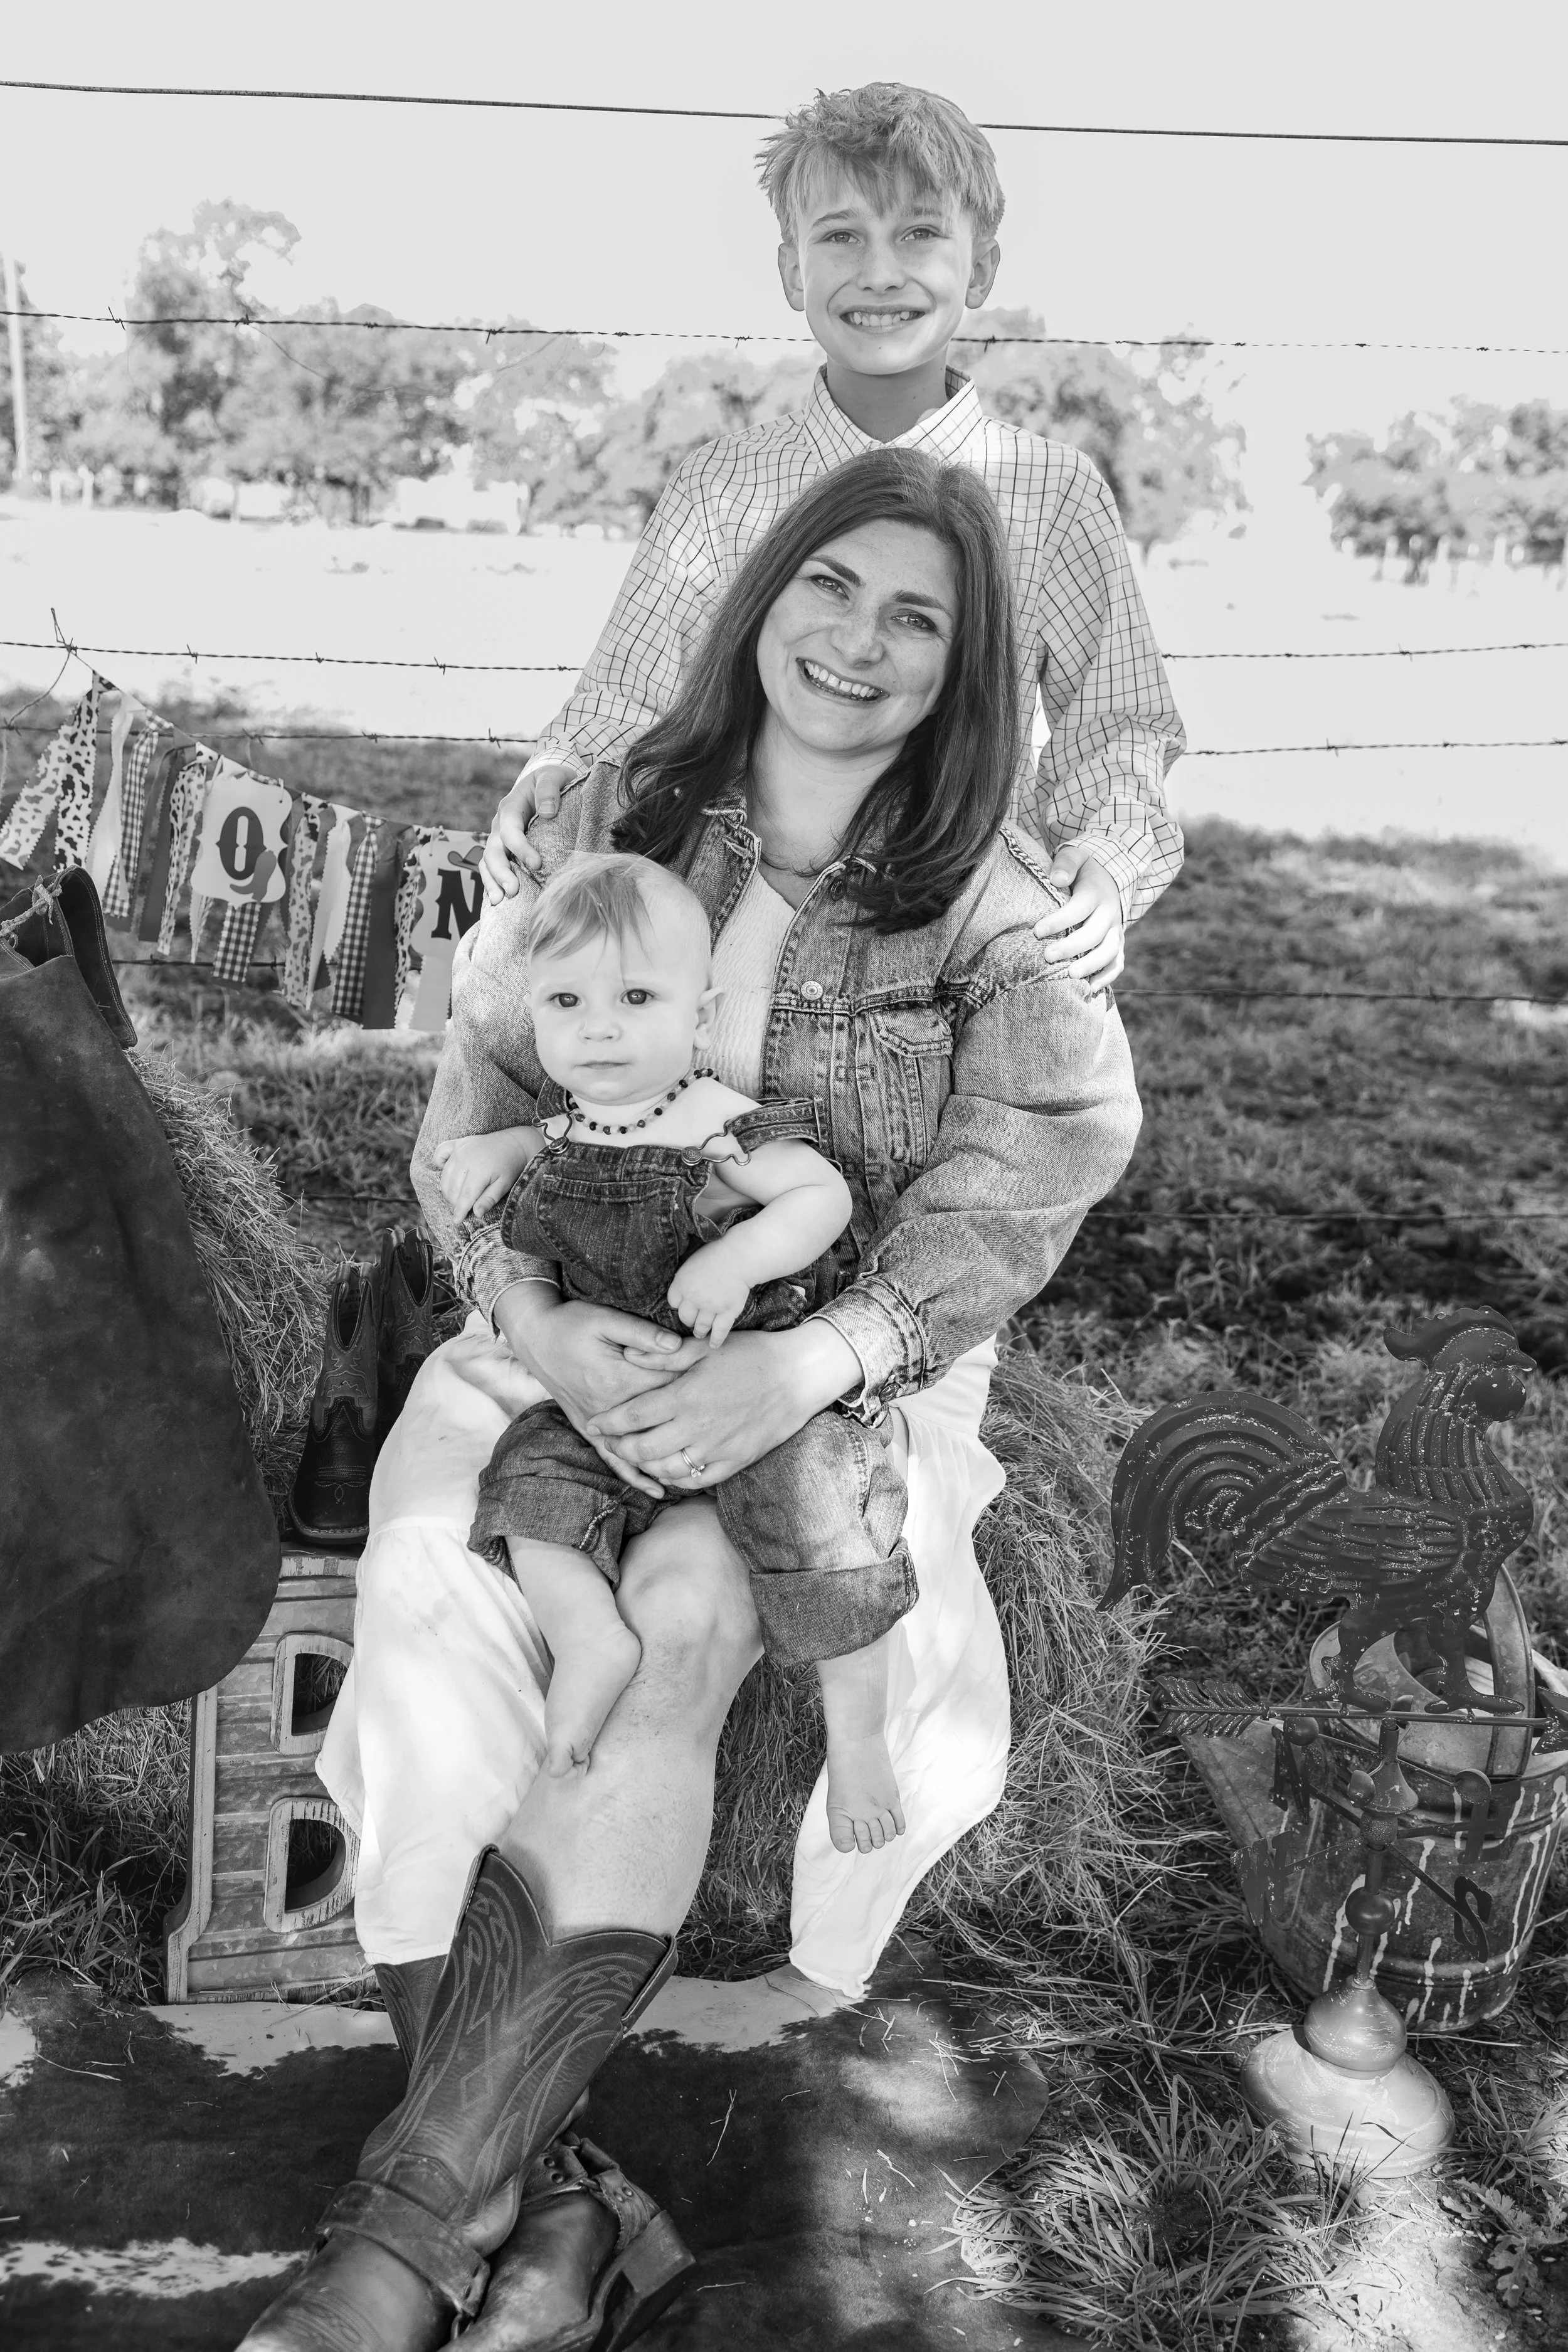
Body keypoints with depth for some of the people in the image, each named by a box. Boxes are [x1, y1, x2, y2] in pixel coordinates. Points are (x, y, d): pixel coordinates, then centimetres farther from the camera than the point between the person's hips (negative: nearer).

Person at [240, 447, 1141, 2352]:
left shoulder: (990, 908, 0)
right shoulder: (604, 822, 5)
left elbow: (1016, 1186, -11)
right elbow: (475, 1110, 1)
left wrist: (802, 1366, -28)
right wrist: (542, 1320, -20)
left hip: (844, 1368, -1)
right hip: (572, 1332, 2)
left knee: (674, 1630, -31)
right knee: (431, 1603, -27)